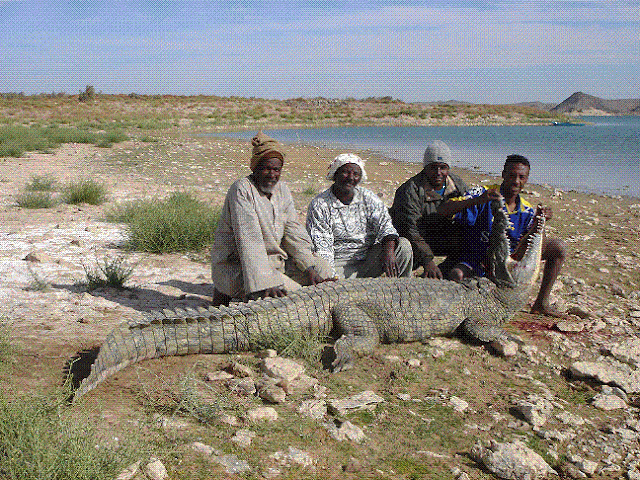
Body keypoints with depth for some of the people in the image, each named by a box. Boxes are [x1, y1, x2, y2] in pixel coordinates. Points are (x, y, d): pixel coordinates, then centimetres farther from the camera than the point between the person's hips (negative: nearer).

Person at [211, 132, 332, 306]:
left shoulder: (282, 189, 6)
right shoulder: (241, 190, -18)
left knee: (321, 268, 3)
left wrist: (310, 268, -5)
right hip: (237, 264, -8)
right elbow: (249, 241, -27)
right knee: (288, 291, -26)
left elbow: (294, 233, 7)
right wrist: (265, 283, -34)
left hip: (275, 260, 8)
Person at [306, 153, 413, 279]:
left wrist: (388, 250, -26)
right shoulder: (319, 206, -6)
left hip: (370, 259, 4)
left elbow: (385, 225, -3)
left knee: (404, 245, -16)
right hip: (340, 263, -4)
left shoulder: (369, 197, 6)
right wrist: (331, 276, -27)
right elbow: (322, 246, -11)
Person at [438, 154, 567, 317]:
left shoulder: (527, 210, -4)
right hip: (476, 260, -5)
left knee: (558, 247, 1)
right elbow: (443, 209, -30)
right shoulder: (483, 193, -19)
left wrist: (538, 222, -21)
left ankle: (541, 304, 9)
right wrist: (477, 200, -44)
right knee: (456, 276, -40)